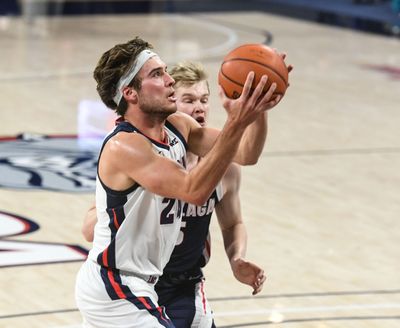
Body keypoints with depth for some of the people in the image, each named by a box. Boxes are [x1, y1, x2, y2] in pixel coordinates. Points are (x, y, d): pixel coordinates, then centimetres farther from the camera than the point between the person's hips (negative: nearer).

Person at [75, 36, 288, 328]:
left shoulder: (178, 127, 2)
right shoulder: (124, 146, -24)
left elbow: (246, 155, 0)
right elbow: (193, 191, -35)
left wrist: (258, 110, -19)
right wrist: (236, 124, -42)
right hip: (115, 292, -10)